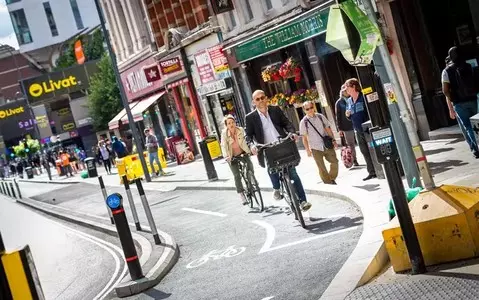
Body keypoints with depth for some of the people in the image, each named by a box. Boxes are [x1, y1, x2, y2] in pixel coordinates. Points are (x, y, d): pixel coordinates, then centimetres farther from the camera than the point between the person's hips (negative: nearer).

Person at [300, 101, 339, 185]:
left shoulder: (320, 117, 2)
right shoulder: (303, 122, -5)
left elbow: (328, 129, 8)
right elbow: (304, 138, -3)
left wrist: (333, 140, 2)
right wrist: (308, 150, -6)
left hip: (327, 145, 3)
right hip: (315, 148, -3)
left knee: (334, 161, 4)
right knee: (322, 168, 2)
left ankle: (332, 179, 25)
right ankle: (328, 183, 16)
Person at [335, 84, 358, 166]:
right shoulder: (339, 103, 2)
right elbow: (338, 116, 2)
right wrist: (340, 129, -3)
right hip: (347, 127, -1)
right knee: (351, 145, 4)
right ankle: (354, 161, 12)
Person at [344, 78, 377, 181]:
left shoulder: (363, 97, -9)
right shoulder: (349, 101, 12)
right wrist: (348, 115, -1)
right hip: (358, 131, 7)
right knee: (365, 152, 10)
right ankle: (372, 172, 17)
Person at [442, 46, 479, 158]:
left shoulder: (447, 71, -4)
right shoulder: (469, 67, 4)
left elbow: (445, 90, -10)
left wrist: (450, 108, -7)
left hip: (459, 103, -2)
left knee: (467, 127, 2)